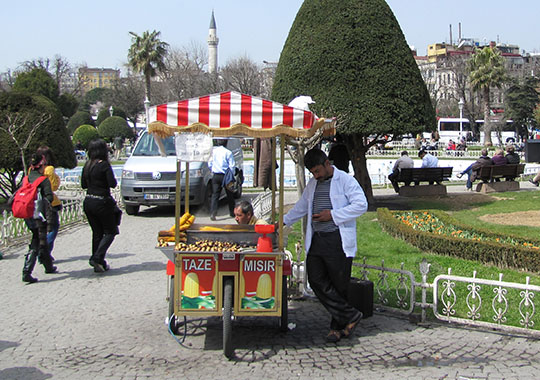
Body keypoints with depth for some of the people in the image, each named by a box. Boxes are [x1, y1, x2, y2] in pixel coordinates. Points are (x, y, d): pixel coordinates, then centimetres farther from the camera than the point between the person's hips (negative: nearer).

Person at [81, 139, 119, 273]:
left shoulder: (87, 165, 6)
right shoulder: (104, 165, -14)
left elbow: (83, 184, 13)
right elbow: (112, 184, -15)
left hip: (88, 202, 7)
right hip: (102, 202, -7)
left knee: (97, 232, 15)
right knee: (110, 231, 6)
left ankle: (98, 264, 16)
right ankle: (97, 258, -10)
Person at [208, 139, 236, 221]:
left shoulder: (213, 151, 1)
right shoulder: (228, 152, -10)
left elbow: (209, 164, 8)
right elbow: (232, 166, -8)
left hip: (215, 176, 2)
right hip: (225, 176, -2)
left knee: (215, 195, 1)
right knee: (230, 195, 13)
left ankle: (212, 213, -13)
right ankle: (232, 212, 25)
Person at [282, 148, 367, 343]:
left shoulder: (346, 180, -4)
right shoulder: (312, 184, 18)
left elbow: (361, 205, -13)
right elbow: (301, 207, 31)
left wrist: (332, 215, -14)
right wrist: (283, 221, 26)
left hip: (338, 241, -6)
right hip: (316, 240, 7)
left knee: (339, 286, -1)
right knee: (317, 281, -4)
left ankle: (338, 326, 14)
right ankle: (350, 315, 4)